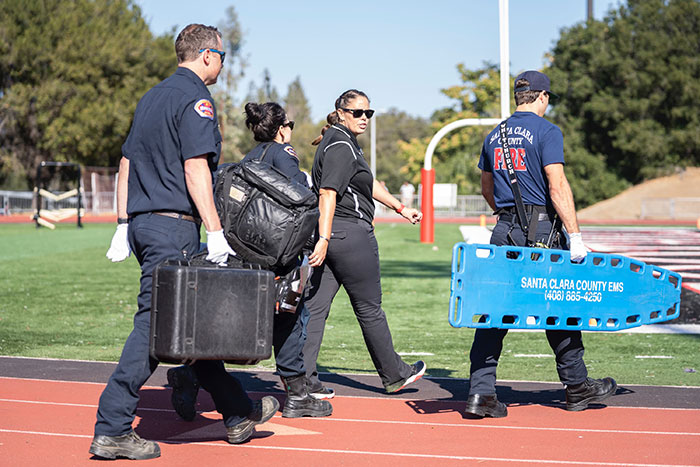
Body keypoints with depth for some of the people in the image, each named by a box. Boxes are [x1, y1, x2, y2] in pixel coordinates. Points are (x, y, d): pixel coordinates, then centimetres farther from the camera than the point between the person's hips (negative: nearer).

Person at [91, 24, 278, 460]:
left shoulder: (152, 97, 19)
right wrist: (216, 232, -19)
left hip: (143, 222, 10)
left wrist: (124, 225, 21)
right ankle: (112, 430, -9)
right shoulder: (195, 99, -9)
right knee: (154, 324, -9)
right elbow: (195, 170, -18)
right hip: (174, 227, -10)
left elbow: (127, 164, 20)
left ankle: (238, 412, 22)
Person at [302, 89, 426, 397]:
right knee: (369, 309, 4)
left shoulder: (342, 142, 19)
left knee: (315, 305, 2)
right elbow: (328, 193, -23)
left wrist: (400, 208, 33)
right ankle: (394, 374, 19)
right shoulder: (342, 146, -13)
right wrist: (324, 239, -30)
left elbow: (368, 183, 28)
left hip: (329, 234, 10)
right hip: (350, 233, -10)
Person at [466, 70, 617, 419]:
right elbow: (557, 187, -16)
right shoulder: (546, 132, -7)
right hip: (541, 230, -5)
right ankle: (576, 387, 19)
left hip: (504, 231, 6)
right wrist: (575, 236, -16)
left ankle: (480, 393, -3)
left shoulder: (495, 135, 13)